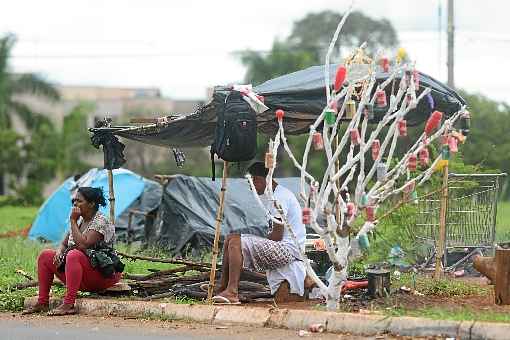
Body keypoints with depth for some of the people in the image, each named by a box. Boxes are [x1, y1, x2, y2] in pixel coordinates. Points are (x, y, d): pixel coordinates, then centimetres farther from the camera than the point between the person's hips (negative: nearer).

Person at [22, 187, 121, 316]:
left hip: (102, 275, -9)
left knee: (74, 255, -35)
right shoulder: (79, 221, 13)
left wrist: (73, 221, -16)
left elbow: (83, 245, -26)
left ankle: (69, 304, -40)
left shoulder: (100, 222, -13)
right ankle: (42, 303, -3)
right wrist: (59, 252, -7)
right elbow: (64, 244, 17)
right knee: (45, 256, 3)